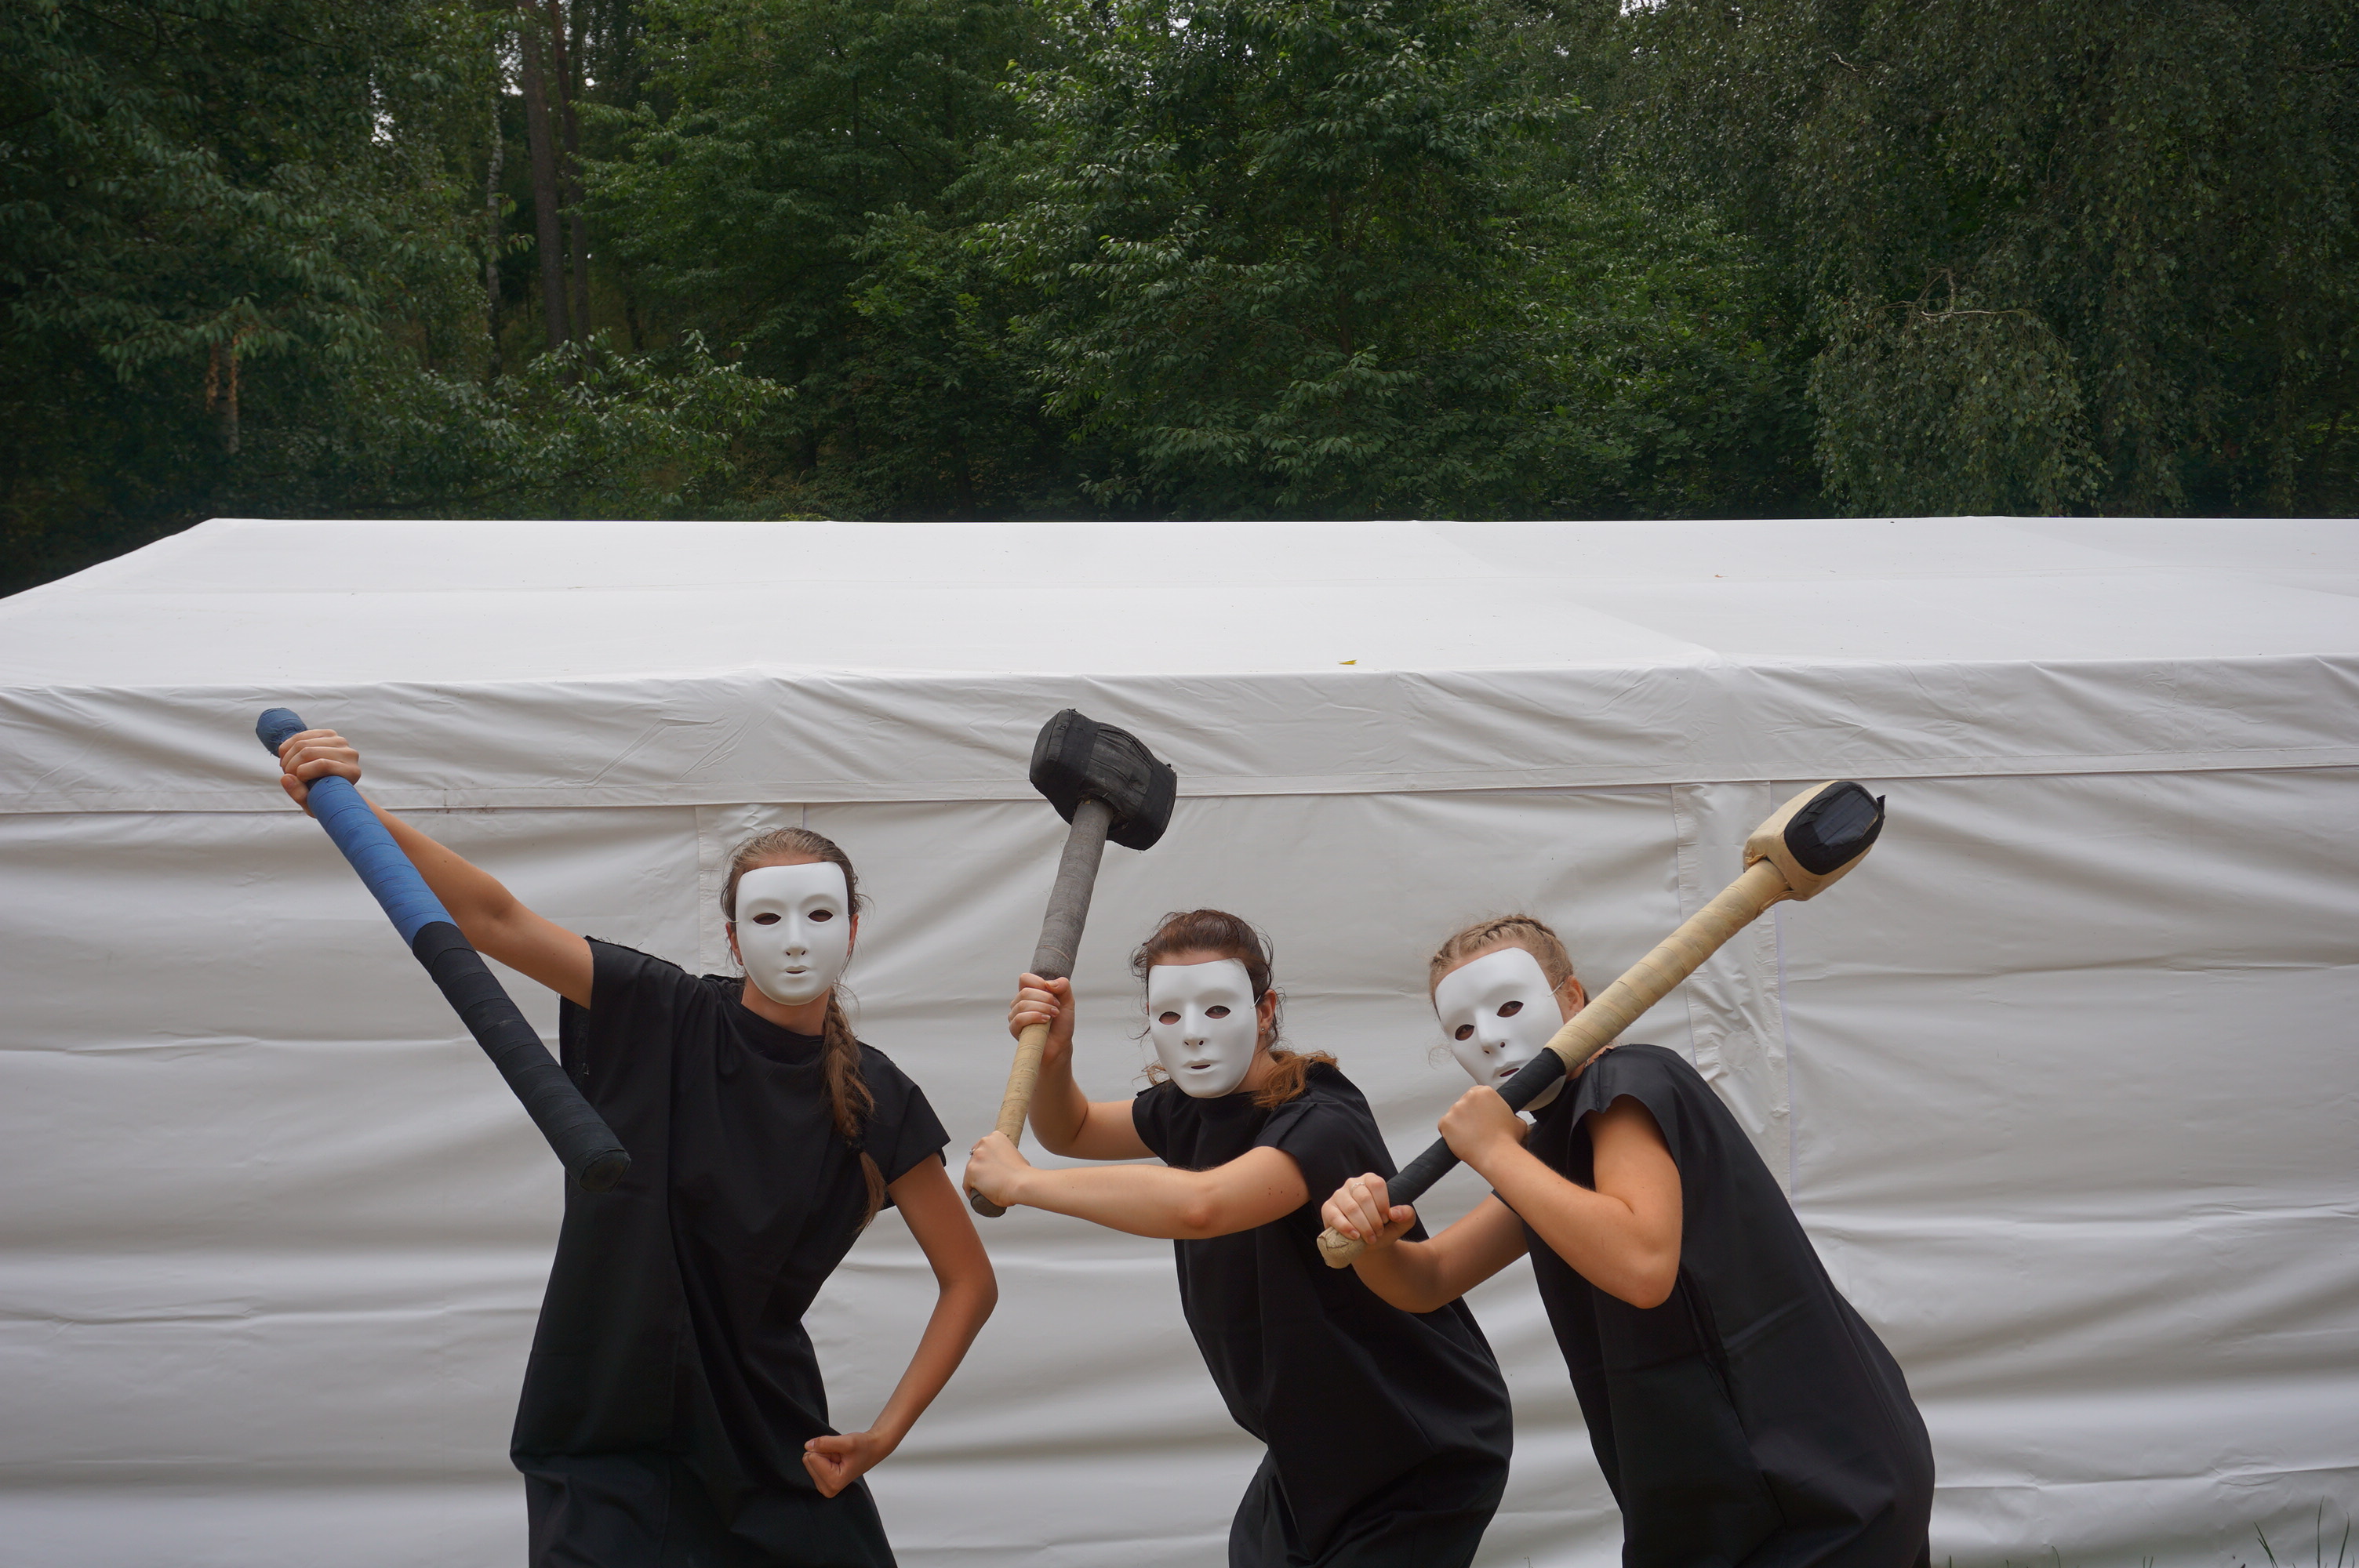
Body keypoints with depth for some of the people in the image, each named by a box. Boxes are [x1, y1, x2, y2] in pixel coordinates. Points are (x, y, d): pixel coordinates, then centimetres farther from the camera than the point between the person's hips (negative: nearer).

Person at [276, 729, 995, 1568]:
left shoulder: (877, 1103, -3)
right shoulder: (661, 1017, -7)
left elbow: (969, 1282, 3)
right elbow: (494, 918, -17)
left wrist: (881, 1438, -7)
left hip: (771, 1453, 2)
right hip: (610, 1445, -2)